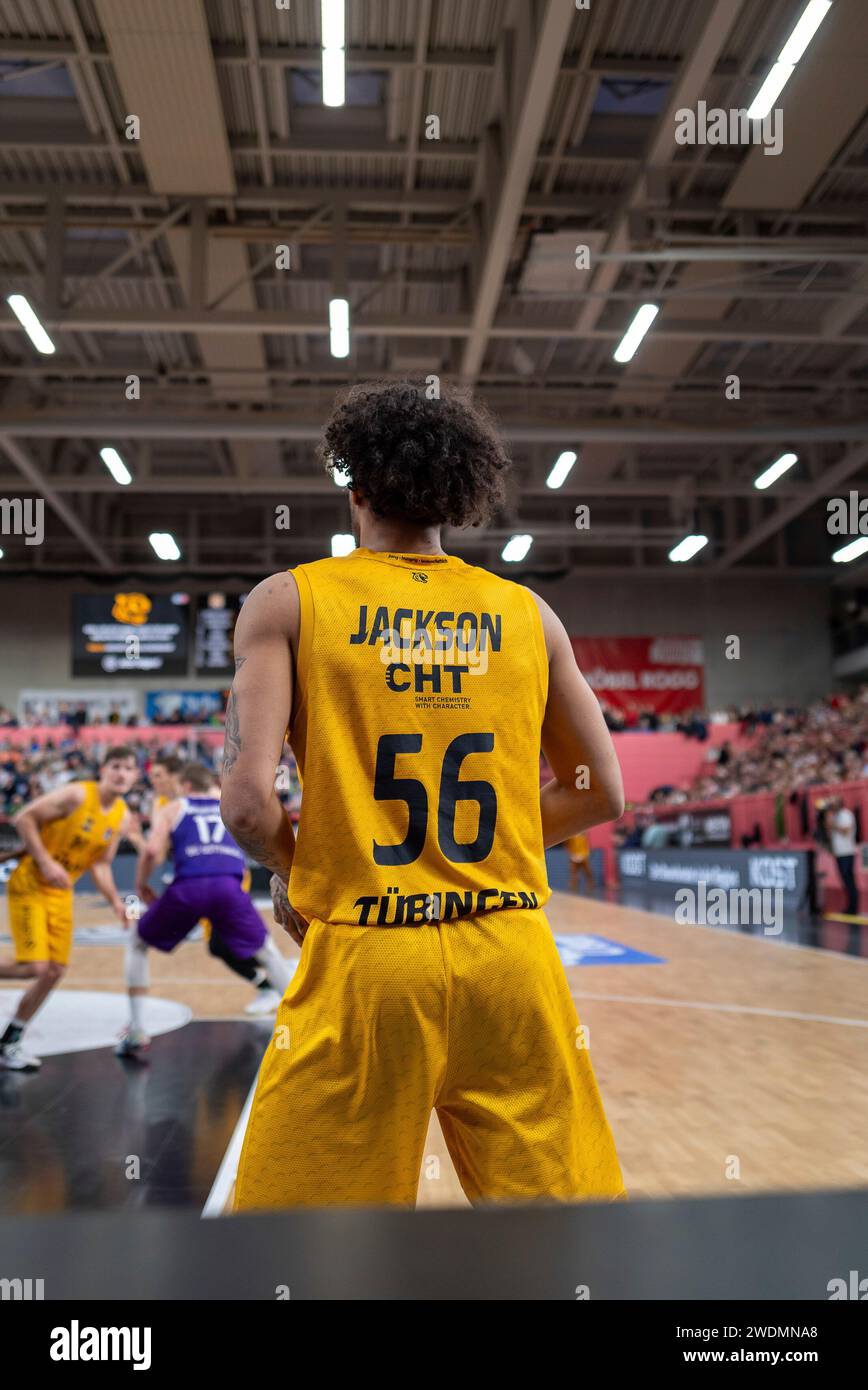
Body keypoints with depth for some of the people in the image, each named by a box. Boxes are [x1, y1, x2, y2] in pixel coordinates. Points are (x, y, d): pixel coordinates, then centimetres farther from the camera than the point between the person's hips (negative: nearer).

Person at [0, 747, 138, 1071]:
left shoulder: (122, 816, 2)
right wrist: (46, 863, -22)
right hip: (29, 885, -7)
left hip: (61, 893, 7)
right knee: (35, 967, -17)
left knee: (55, 972, 5)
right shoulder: (76, 794, -18)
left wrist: (115, 902, 0)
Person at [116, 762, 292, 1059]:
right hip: (229, 884, 1)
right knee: (267, 951, 24)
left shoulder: (170, 809, 21)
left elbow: (152, 849, 5)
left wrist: (141, 885, 22)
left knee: (136, 942, 25)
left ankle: (136, 1032, 19)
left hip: (188, 886, -1)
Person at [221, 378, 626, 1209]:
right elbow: (601, 796, 10)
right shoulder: (523, 611, 7)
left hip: (362, 959, -2)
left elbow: (248, 803, -12)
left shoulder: (288, 602, -1)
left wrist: (292, 872, 9)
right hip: (512, 956, 3)